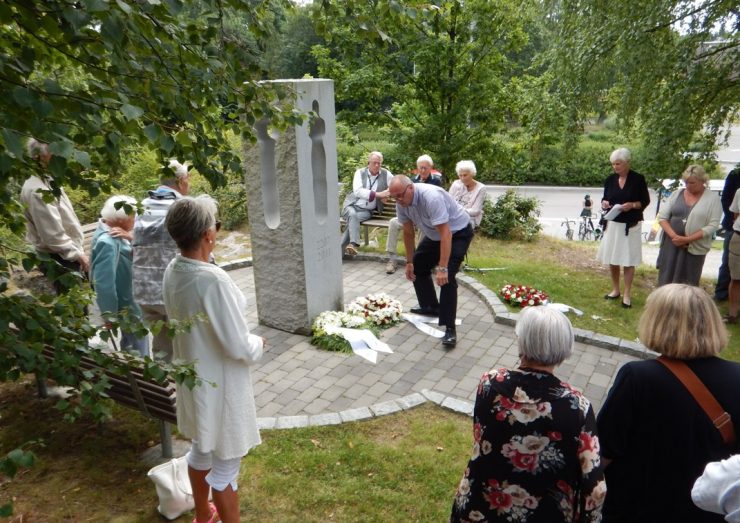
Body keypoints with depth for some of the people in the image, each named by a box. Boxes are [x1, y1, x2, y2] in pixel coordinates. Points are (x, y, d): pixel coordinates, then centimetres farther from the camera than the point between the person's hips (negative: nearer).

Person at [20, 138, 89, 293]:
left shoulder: (48, 181, 9)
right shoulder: (37, 190, -22)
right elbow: (52, 234, -23)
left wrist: (78, 251, 16)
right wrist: (77, 254, -17)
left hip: (66, 254, 9)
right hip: (59, 258, -9)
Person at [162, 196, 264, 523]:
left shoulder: (173, 272, -6)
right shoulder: (213, 280, -31)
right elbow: (238, 348, -26)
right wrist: (258, 344, -5)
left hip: (193, 378, 9)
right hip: (219, 384, -9)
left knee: (201, 449, 28)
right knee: (225, 464, 11)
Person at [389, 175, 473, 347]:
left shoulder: (431, 197, -37)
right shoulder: (401, 203, -13)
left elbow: (446, 234, -39)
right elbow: (408, 232, 0)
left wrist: (442, 268, -41)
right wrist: (409, 262, 2)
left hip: (458, 232, -8)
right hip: (434, 234, 8)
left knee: (446, 276, -21)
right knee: (417, 266, 12)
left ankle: (449, 328, -15)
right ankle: (430, 307, 31)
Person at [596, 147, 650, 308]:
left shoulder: (638, 179, -7)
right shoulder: (610, 180, 4)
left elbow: (646, 201, -2)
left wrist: (632, 205, -20)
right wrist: (604, 203, -10)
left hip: (631, 226, -4)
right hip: (613, 224, 4)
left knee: (628, 261, -1)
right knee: (612, 259, 9)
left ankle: (627, 295, 8)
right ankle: (615, 290, 25)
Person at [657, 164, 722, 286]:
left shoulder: (713, 198, -2)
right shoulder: (677, 194, 6)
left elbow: (712, 226, -9)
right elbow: (662, 217, 2)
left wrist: (688, 239, -19)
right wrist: (674, 236, -13)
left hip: (694, 248, -2)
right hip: (671, 245, 3)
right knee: (666, 281, 5)